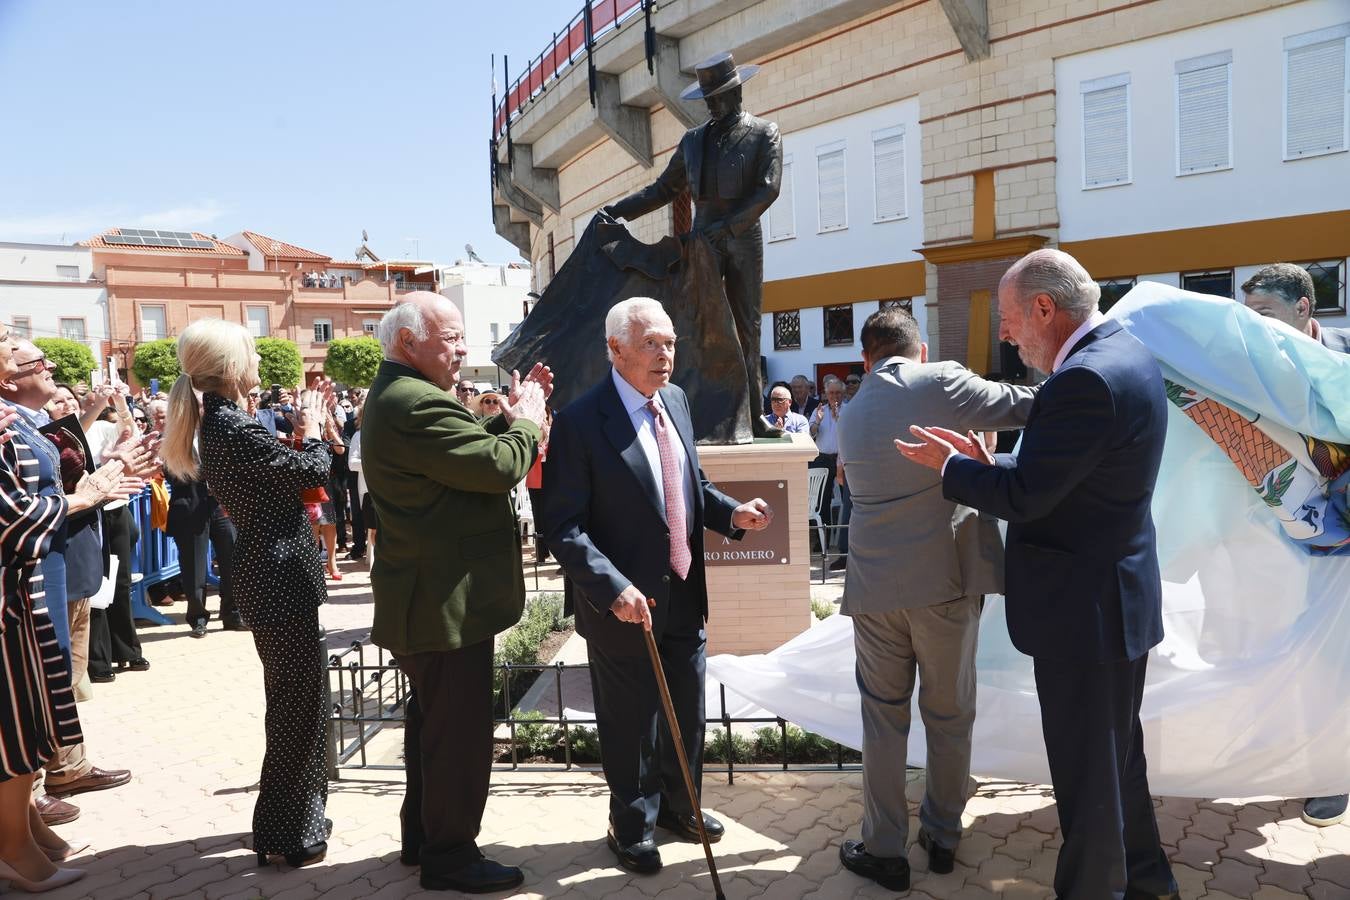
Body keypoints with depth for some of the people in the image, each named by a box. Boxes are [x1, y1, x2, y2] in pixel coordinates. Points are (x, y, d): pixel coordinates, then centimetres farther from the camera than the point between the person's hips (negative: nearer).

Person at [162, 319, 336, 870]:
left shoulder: (221, 422, 10)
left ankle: (295, 814, 36)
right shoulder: (232, 428, -20)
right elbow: (312, 470, -18)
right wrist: (313, 429, -1)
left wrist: (304, 423, 10)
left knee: (294, 698, 21)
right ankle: (285, 834, 14)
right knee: (298, 701, 1)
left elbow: (278, 466, 16)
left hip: (271, 572, 10)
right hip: (281, 576, -10)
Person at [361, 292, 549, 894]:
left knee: (431, 724, 22)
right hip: (446, 602, -12)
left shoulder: (394, 396, 13)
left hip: (425, 599, 12)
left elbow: (468, 447, 15)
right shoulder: (415, 403, -23)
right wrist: (527, 420, -8)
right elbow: (499, 466, -25)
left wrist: (511, 416, 3)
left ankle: (422, 836, 36)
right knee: (459, 733, 1)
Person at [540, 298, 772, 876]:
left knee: (687, 712, 22)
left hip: (685, 595, 7)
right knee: (631, 724, 14)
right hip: (625, 605, -6)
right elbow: (561, 524, -19)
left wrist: (731, 512, -4)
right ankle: (632, 827, 39)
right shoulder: (580, 421, -19)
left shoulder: (675, 401, 3)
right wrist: (613, 589, -28)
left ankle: (677, 806, 47)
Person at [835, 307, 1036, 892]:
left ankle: (883, 850, 21)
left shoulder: (852, 413, 9)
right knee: (949, 714, 15)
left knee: (883, 717, 13)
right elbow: (1026, 408, -7)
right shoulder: (941, 382, -7)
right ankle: (942, 834, 31)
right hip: (947, 580, -2)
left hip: (876, 584, 3)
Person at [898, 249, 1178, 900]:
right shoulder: (1125, 353, 7)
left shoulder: (1087, 379, -25)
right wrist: (989, 465, 1)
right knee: (1117, 748, 25)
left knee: (1086, 770, 7)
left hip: (1082, 609, -10)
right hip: (1118, 595, 10)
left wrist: (952, 465, -8)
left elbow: (1023, 497, -23)